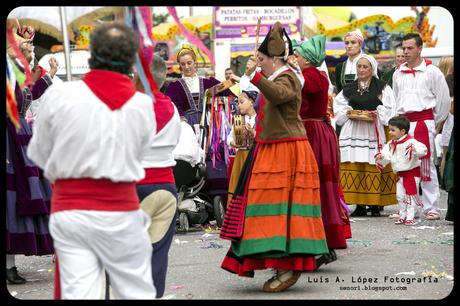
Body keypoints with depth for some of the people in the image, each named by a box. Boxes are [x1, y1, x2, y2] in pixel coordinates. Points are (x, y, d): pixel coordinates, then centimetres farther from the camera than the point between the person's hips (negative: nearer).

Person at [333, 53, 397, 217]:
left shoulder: (382, 88, 5)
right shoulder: (349, 89, 14)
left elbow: (389, 109, 2)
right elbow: (338, 108, 14)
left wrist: (377, 114, -13)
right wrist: (348, 114, -4)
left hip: (374, 131, -3)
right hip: (353, 131, 3)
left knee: (373, 167, -6)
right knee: (354, 168, -4)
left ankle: (375, 204, -1)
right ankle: (359, 204, 0)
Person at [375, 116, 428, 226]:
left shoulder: (410, 142, -19)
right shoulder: (391, 144, 5)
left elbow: (423, 149, -30)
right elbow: (386, 155, 4)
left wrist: (415, 149, -49)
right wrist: (381, 156, -18)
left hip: (412, 172, -7)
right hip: (400, 174, 7)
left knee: (411, 195, -2)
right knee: (400, 196, 9)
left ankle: (410, 217, 2)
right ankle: (402, 215, 20)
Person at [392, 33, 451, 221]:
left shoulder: (432, 72, -1)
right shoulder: (398, 73, 14)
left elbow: (444, 99, 4)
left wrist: (436, 121, 9)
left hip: (424, 122, -5)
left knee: (426, 166, -7)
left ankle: (432, 208, -5)